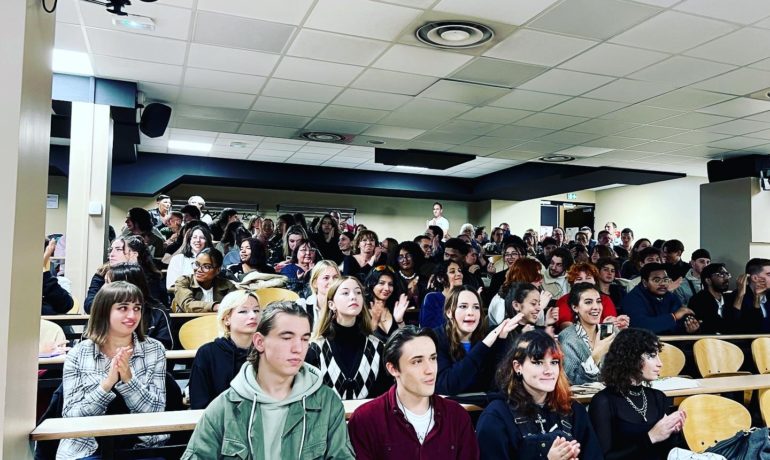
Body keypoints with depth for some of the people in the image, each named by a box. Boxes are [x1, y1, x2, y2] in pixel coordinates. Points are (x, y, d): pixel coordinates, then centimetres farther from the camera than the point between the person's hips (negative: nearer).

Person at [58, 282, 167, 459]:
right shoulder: (77, 354, 0)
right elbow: (70, 416, -4)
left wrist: (128, 378, -16)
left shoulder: (154, 350, 2)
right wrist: (107, 383, -18)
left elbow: (156, 409, -3)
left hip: (141, 446, 1)